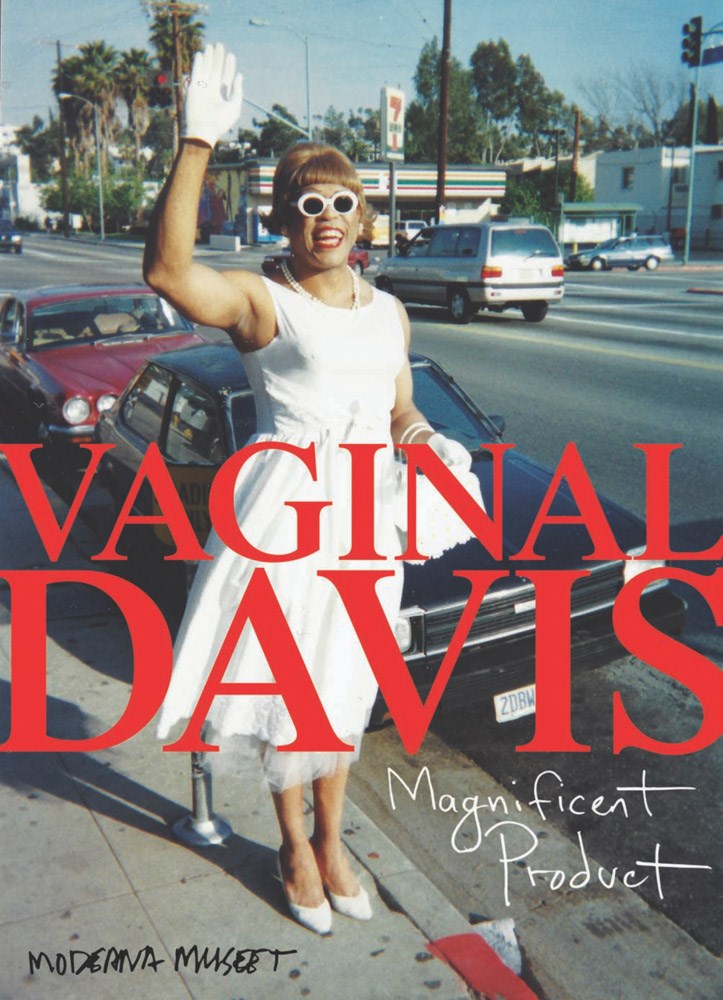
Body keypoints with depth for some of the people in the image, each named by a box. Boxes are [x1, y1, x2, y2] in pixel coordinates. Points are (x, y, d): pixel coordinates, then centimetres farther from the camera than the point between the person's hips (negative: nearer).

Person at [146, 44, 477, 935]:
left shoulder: (388, 312, 11)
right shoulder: (260, 302, -8)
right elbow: (167, 269, -27)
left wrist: (434, 446, -3)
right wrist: (199, 142, -31)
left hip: (365, 515, 5)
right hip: (285, 509, -5)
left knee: (340, 687, 16)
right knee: (285, 684, 6)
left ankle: (329, 840, 36)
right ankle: (294, 846, 30)